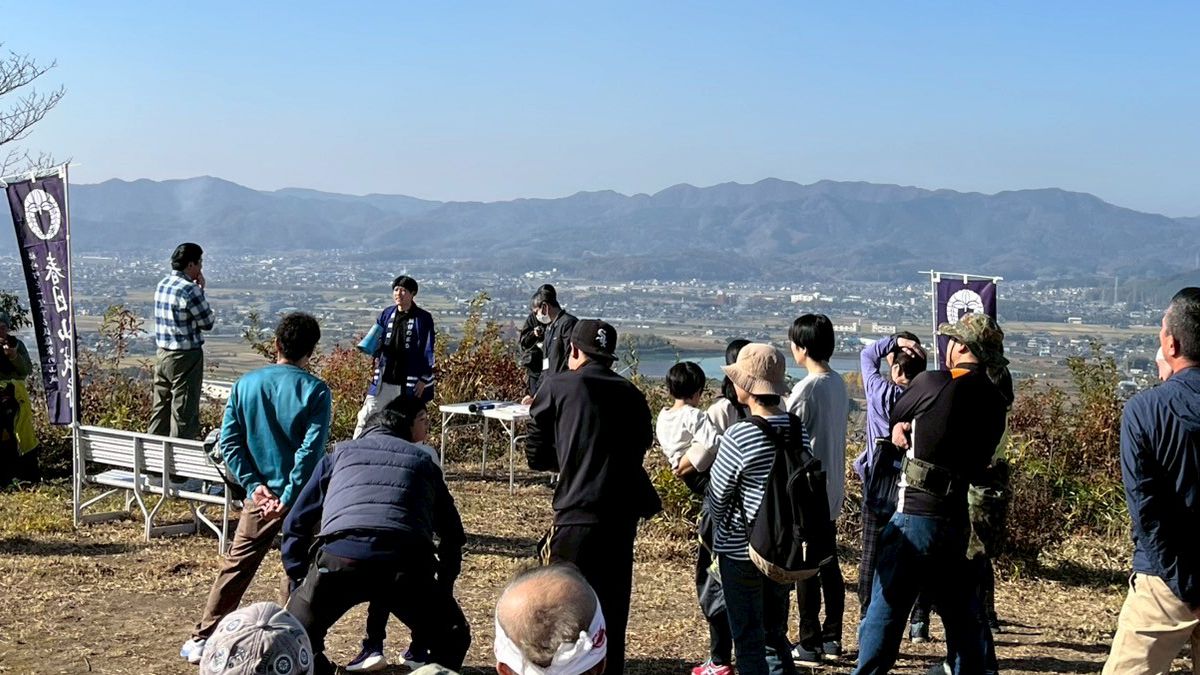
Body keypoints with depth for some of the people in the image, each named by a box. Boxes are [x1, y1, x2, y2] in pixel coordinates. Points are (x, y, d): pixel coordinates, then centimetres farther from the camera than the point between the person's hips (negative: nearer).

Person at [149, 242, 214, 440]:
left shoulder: (162, 284, 8)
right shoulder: (190, 290, -17)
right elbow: (207, 322, -8)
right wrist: (201, 290, -2)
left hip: (162, 354, 8)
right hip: (185, 357, -8)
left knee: (160, 408, 14)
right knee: (184, 412, -1)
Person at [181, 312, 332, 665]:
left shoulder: (246, 384, 2)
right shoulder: (315, 390, -9)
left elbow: (228, 440, -2)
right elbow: (312, 448, -17)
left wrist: (253, 484, -4)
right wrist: (290, 496, -14)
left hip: (261, 494, 3)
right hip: (301, 495, -3)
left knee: (236, 567, 14)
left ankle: (202, 640, 19)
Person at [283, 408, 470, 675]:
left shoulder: (339, 454, 31)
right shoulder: (423, 460, 32)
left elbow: (296, 524, 30)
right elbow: (452, 534, 34)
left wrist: (301, 581, 37)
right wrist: (443, 589, 44)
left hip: (339, 555, 0)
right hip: (405, 560, 0)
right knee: (451, 640, 22)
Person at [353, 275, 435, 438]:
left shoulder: (423, 319, -4)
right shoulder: (387, 314, 7)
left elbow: (428, 351, -5)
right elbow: (376, 340, 16)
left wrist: (424, 379, -10)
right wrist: (373, 350, -7)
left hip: (410, 384, -3)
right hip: (384, 380, 4)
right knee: (365, 418, 1)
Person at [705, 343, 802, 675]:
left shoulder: (739, 436, -21)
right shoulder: (798, 431, -2)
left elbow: (716, 497, -11)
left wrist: (720, 536, 9)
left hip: (742, 550, -6)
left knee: (748, 640, 6)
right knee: (775, 634, 19)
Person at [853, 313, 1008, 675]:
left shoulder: (930, 382, -9)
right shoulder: (995, 403, 7)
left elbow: (895, 418, 7)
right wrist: (911, 429, 6)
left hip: (915, 514, -6)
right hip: (957, 520, 6)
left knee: (884, 612, 0)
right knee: (961, 615, 18)